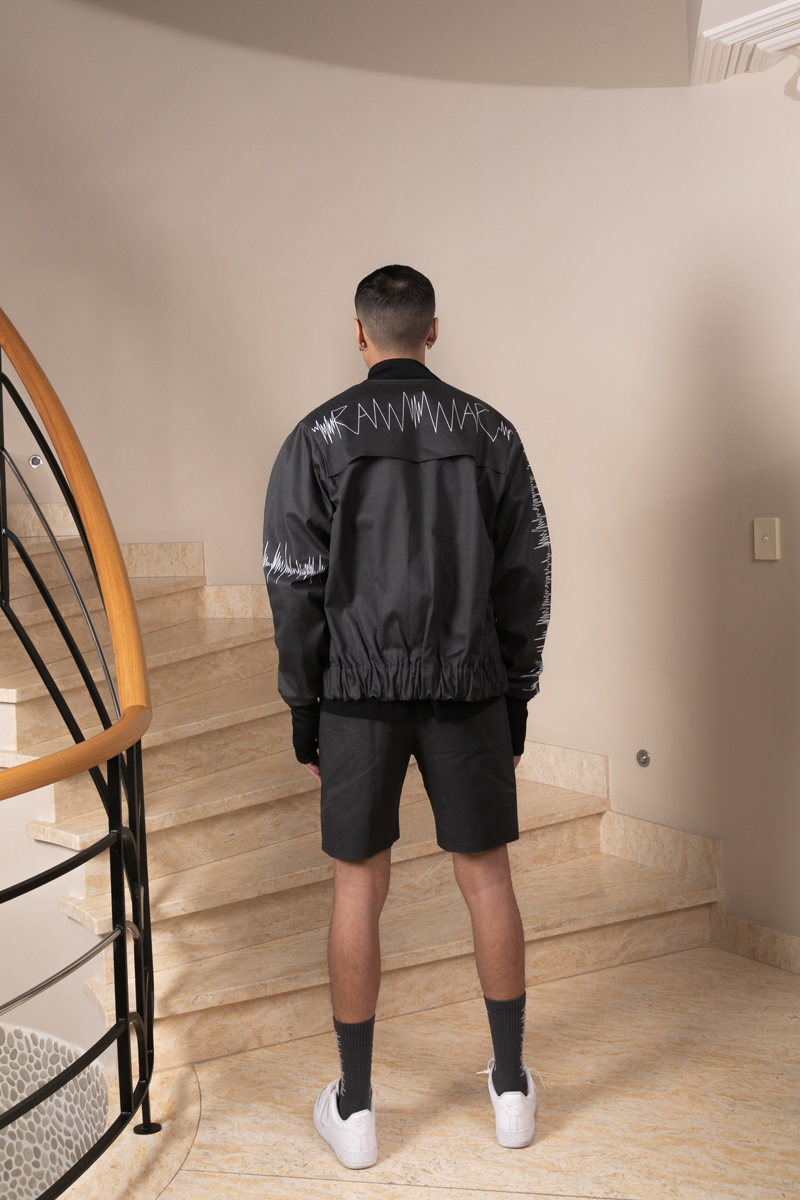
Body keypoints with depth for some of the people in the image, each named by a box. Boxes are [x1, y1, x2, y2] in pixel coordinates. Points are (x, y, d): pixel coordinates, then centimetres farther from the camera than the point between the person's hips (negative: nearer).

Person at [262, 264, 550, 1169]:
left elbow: (295, 591, -5)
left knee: (358, 888, 8)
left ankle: (353, 1108, 18)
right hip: (468, 690, 2)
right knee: (486, 878, 12)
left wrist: (304, 714, 4)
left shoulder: (317, 440, -3)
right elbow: (526, 578, 2)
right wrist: (516, 701, 10)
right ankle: (512, 1089, 24)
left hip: (359, 694, -1)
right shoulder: (489, 433, 2)